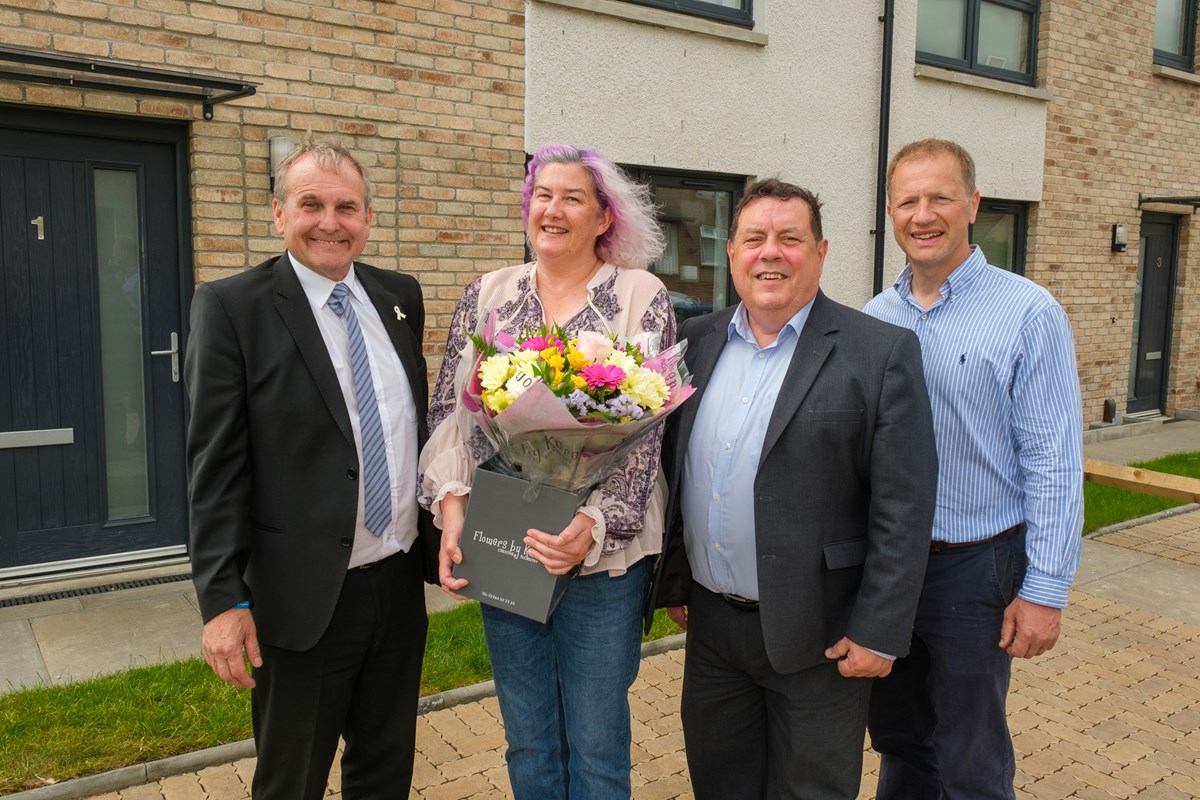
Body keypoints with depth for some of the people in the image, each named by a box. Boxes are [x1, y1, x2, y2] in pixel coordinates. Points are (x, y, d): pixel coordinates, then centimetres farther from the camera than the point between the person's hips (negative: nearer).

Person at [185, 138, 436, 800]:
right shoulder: (231, 306, -9)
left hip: (402, 582, 5)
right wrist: (223, 599, -14)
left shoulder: (401, 297, 6)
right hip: (305, 596, -5)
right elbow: (216, 465, -11)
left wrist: (444, 528, 14)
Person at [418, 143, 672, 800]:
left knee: (596, 746, 11)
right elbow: (449, 411, 3)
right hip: (501, 550, 3)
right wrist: (452, 506, -11)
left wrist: (594, 524, -23)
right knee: (526, 742, 19)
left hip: (602, 555, -3)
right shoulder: (486, 295, 6)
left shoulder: (642, 298, -4)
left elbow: (646, 430, -10)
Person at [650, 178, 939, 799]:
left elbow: (903, 508, -12)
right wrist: (672, 583, 11)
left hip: (816, 635, -4)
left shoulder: (881, 352, -11)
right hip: (711, 625, 5)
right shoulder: (696, 343, 3)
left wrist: (879, 632, -12)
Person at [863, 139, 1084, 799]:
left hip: (975, 567, -4)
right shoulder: (872, 319, 4)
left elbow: (1053, 460, -12)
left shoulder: (1029, 314, -10)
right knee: (897, 741, 21)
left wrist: (1045, 591, -13)